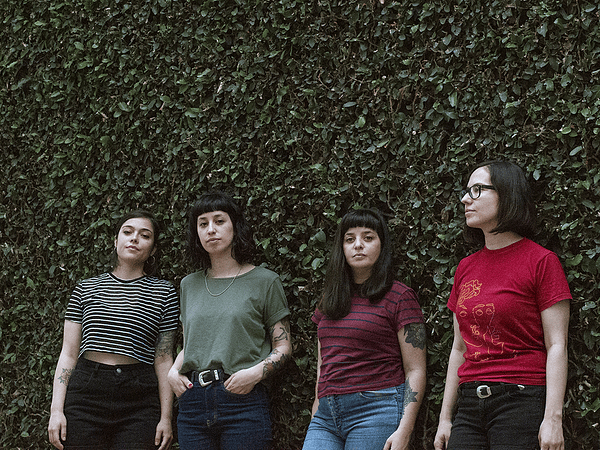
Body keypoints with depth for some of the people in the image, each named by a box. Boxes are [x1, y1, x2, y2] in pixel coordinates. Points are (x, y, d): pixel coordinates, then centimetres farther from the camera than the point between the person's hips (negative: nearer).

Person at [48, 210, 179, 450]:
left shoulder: (164, 293, 8)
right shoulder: (86, 289, 11)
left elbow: (163, 360, 5)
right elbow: (68, 354, 8)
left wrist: (166, 417, 0)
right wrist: (56, 410, 0)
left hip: (139, 399, -1)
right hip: (86, 393, 1)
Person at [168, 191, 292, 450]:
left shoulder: (264, 281, 3)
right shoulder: (189, 285, 16)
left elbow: (283, 346, 3)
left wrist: (256, 372, -14)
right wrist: (173, 371, 6)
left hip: (244, 401, -4)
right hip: (193, 402, 4)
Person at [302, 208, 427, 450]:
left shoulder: (399, 297, 1)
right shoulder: (329, 302, 18)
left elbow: (415, 371, -4)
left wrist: (404, 430, -13)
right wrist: (315, 419, 18)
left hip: (377, 411, -5)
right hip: (327, 415, 5)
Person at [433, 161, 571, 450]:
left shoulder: (541, 261, -3)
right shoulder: (466, 268, 14)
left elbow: (556, 346, -7)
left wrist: (553, 418, -15)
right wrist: (445, 418, 14)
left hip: (521, 401, -5)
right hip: (470, 405, 5)